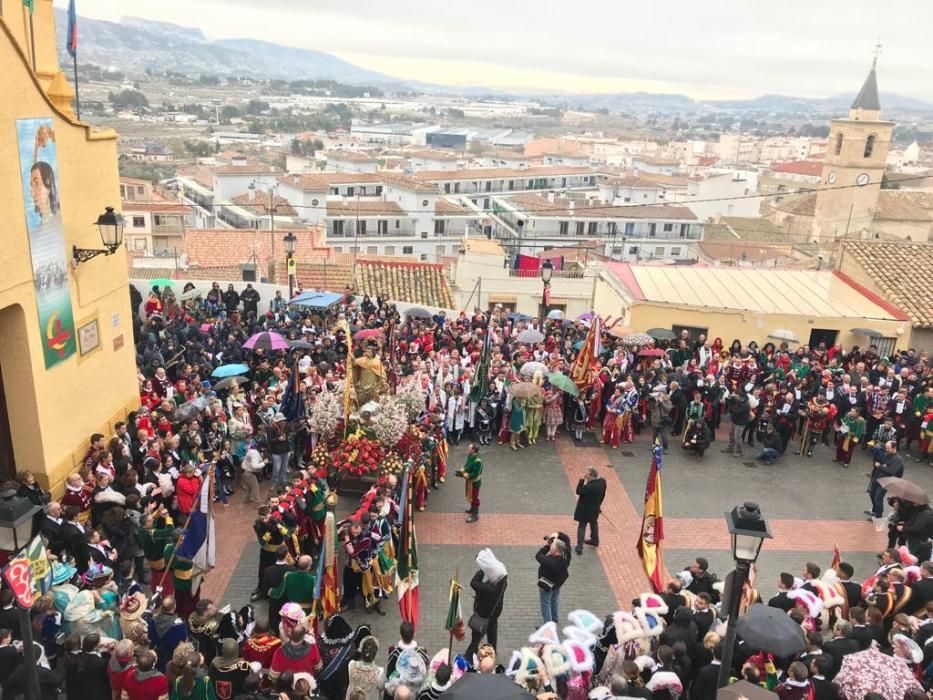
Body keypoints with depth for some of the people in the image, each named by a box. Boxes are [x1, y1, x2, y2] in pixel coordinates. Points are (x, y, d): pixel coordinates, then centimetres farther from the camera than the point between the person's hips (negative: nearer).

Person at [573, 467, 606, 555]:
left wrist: (583, 480, -24)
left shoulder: (589, 486, -37)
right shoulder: (602, 481, -13)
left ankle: (579, 547, 11)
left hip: (585, 510, -7)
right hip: (595, 509, 7)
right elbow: (603, 495, 1)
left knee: (582, 526, 7)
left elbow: (578, 491, -22)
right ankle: (595, 540, 48)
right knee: (594, 523, 29)